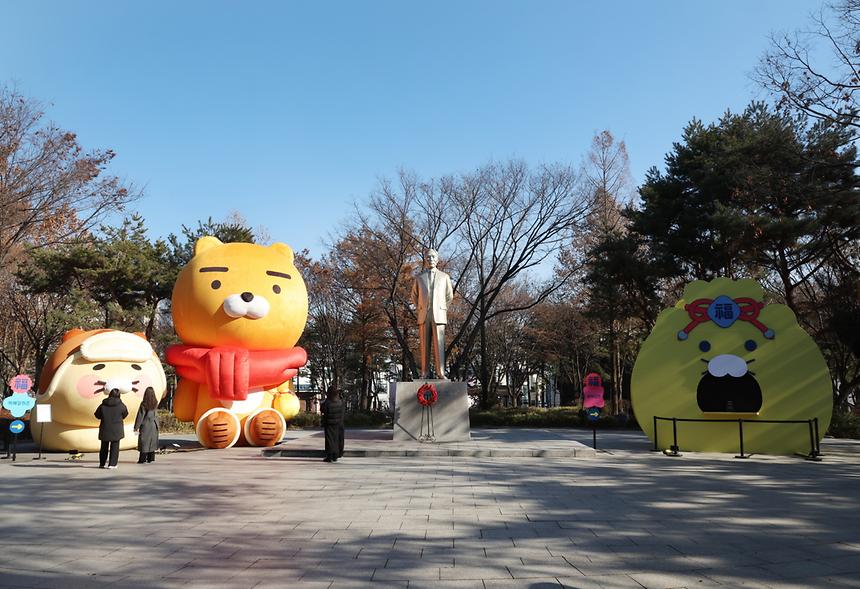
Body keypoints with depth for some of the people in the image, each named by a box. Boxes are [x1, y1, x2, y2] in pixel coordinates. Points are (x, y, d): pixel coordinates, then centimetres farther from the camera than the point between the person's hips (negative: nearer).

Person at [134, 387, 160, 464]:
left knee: (144, 441, 1)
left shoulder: (143, 404, -13)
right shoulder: (155, 403, -2)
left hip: (145, 424, -4)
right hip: (154, 425, 4)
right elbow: (156, 414, 5)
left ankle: (142, 459, 1)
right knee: (152, 441, 11)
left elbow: (140, 416, -11)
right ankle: (151, 458, 14)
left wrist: (136, 426, -7)